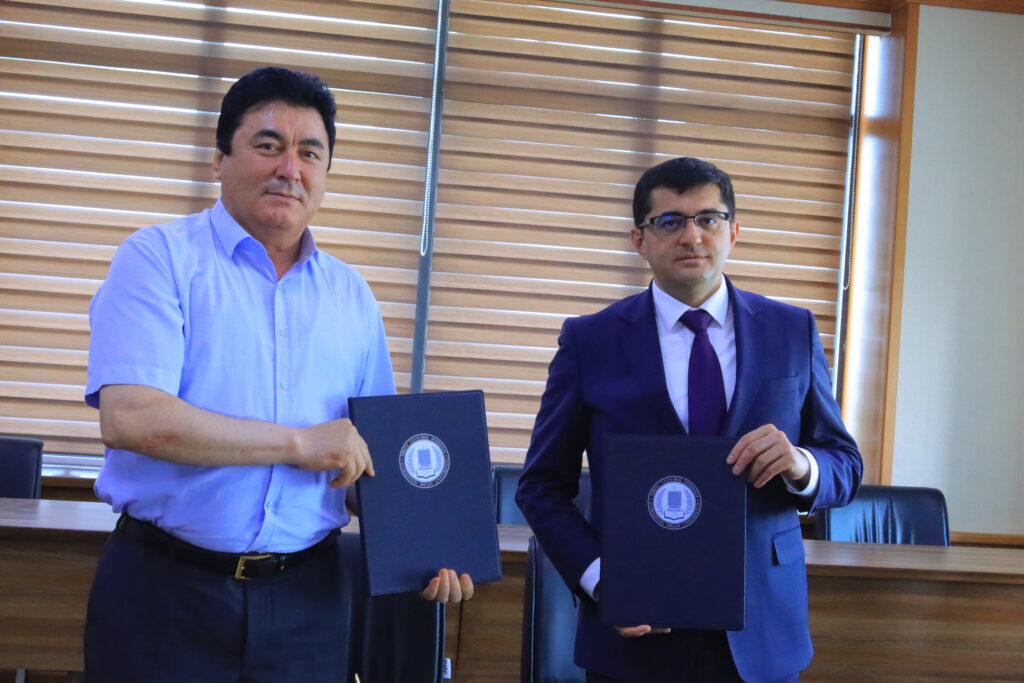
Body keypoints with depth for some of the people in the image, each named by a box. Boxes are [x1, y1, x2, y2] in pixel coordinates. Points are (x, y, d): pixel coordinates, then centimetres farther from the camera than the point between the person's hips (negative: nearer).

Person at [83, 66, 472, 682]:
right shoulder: (160, 259, -4)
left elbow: (373, 450, 14)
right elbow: (130, 418, -18)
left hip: (305, 596, 4)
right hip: (166, 586, -3)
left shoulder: (351, 295, 10)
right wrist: (300, 444, -16)